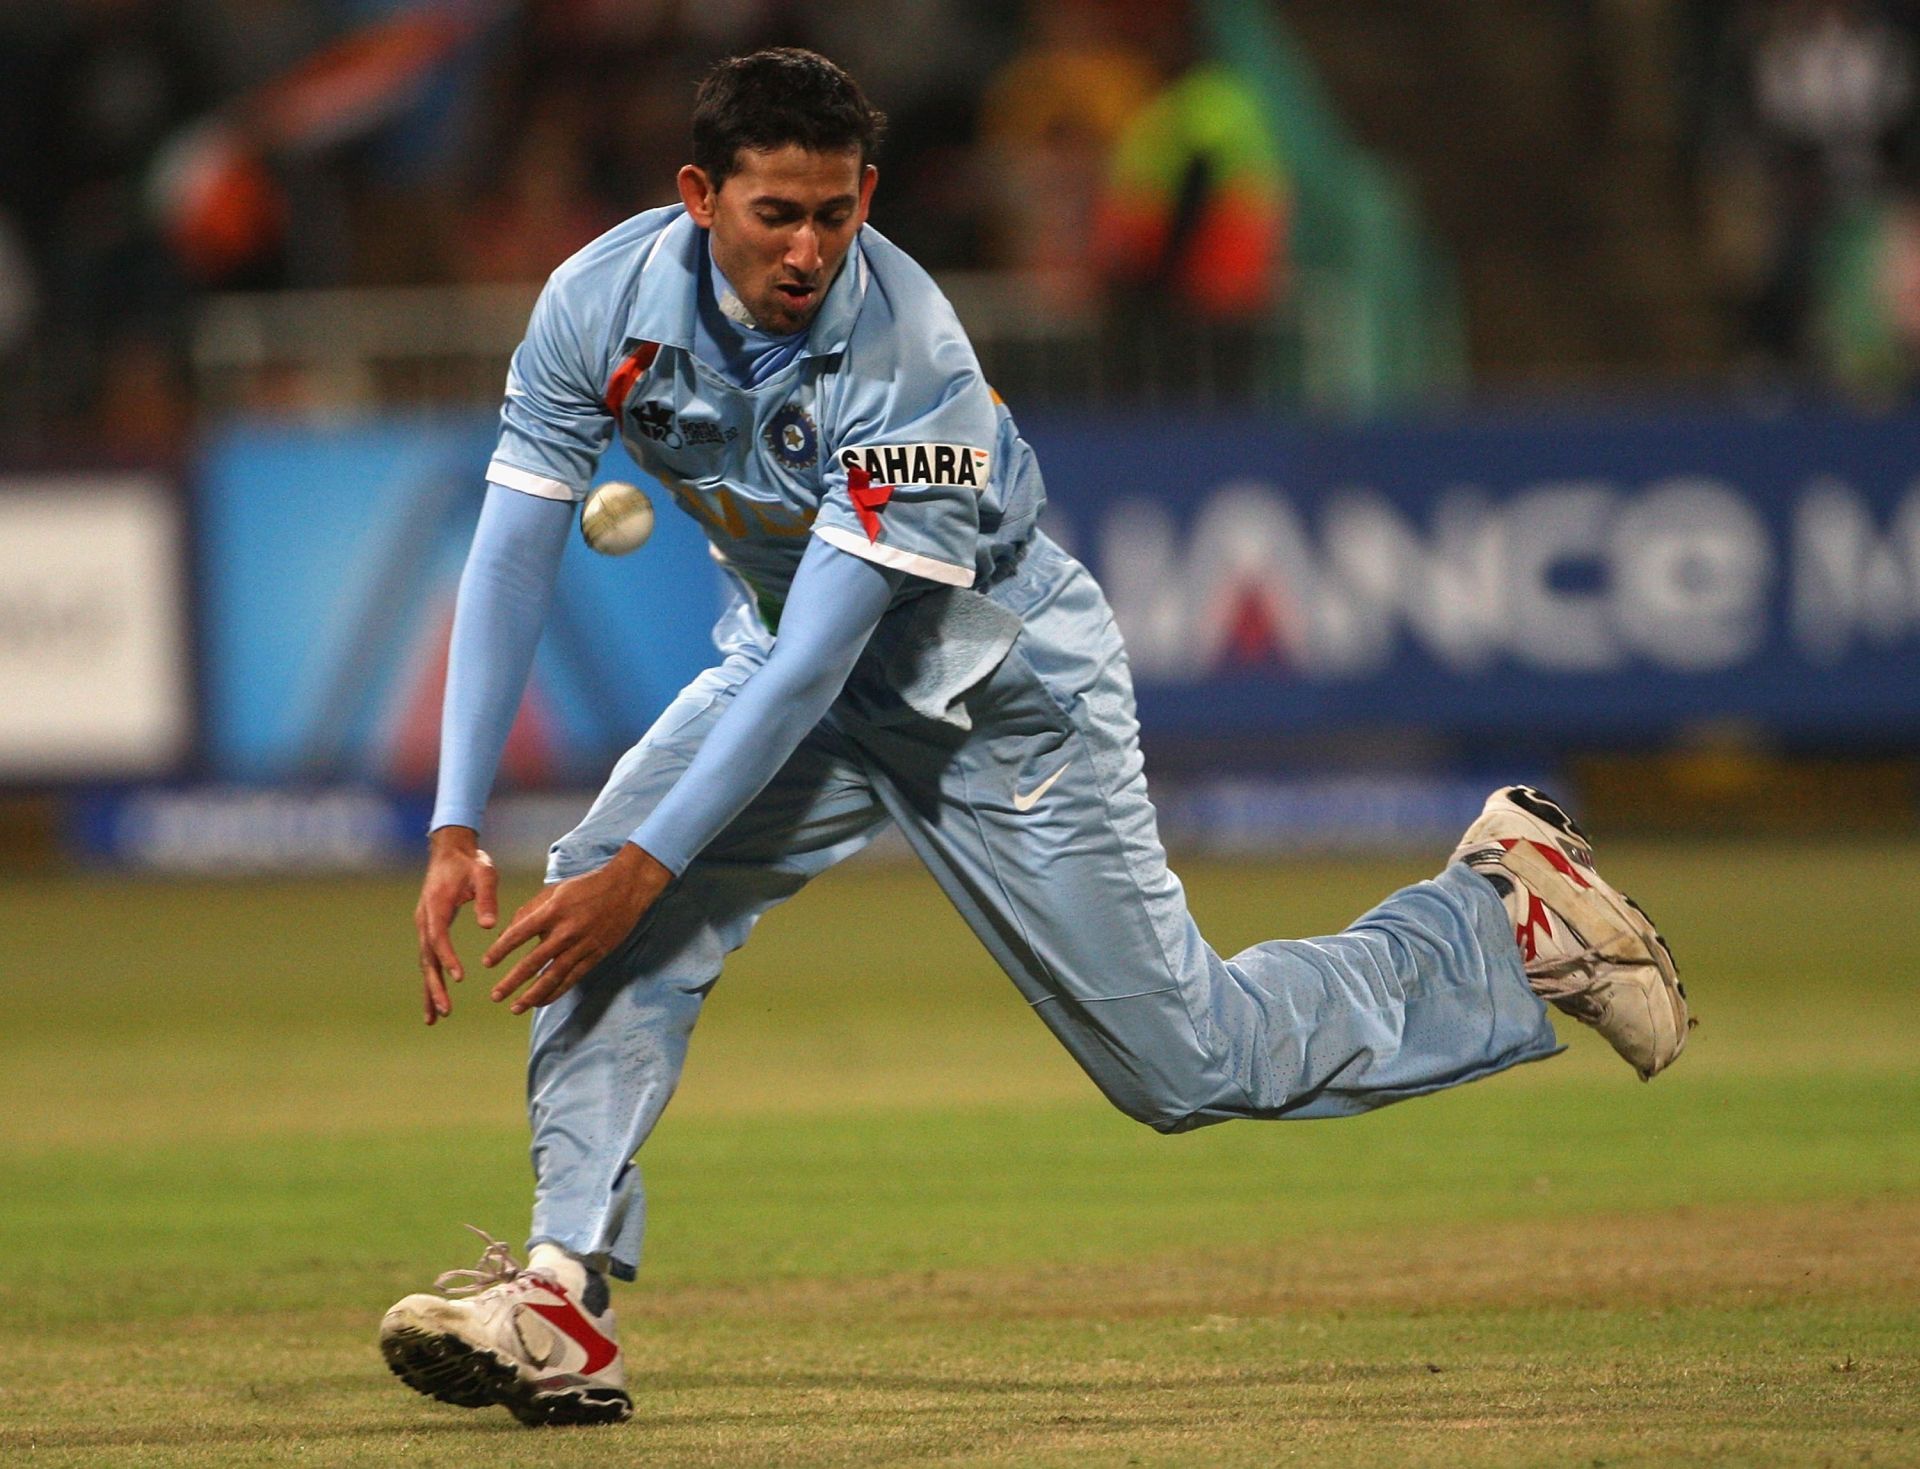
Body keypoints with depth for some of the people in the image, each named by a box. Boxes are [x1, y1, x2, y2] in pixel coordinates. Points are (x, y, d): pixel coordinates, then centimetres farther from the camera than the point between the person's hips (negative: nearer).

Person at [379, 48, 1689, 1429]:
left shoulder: (914, 369, -35)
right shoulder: (605, 304, -20)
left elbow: (819, 659, -35)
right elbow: (512, 557, -18)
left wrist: (648, 868, -38)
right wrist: (457, 825, -27)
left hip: (1000, 696, -5)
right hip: (793, 663, 5)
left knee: (1189, 1064, 1)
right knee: (598, 890, -21)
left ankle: (1502, 913, 22)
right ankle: (563, 1292, -19)